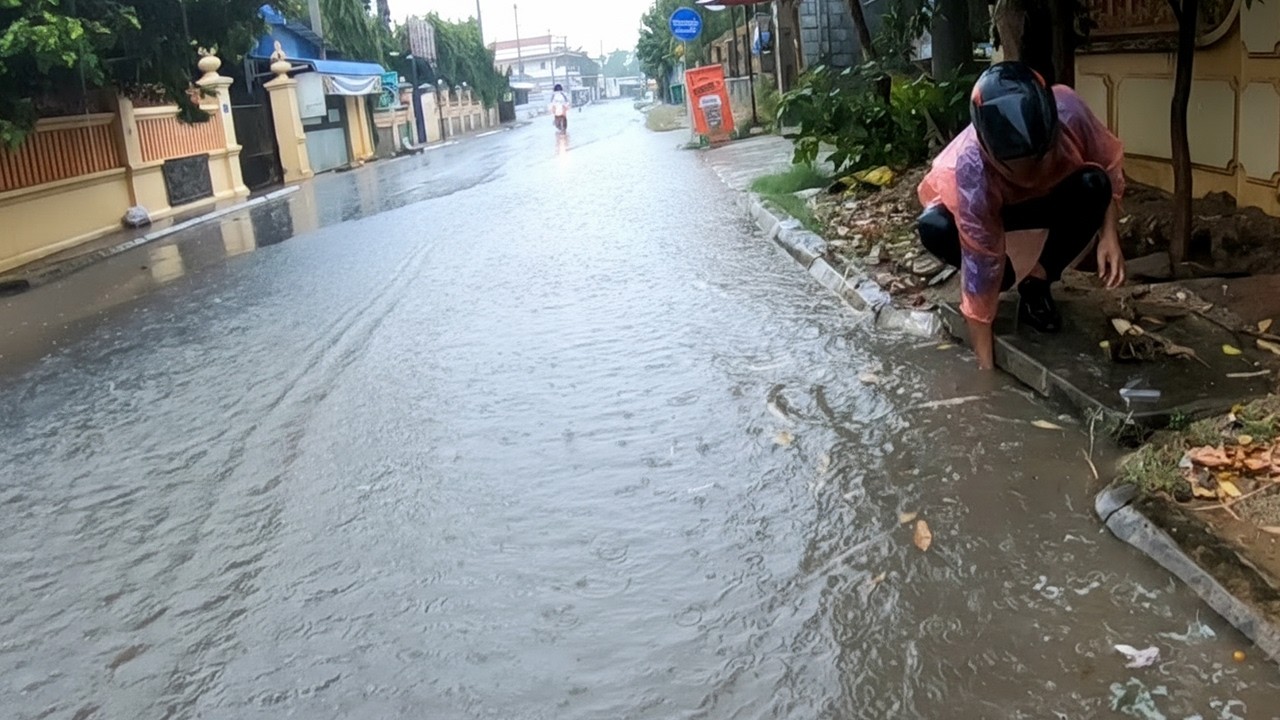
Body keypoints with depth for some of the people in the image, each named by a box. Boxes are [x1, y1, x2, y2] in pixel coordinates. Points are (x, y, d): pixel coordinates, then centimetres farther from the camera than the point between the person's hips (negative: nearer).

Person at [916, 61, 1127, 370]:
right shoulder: (971, 174, -41)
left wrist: (1109, 234, -25)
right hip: (983, 207, -2)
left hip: (1047, 199, 3)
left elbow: (1109, 163, -12)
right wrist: (986, 368, -37)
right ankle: (1012, 278, -6)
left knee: (1092, 185, -30)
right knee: (935, 228, -36)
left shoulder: (1068, 110, -34)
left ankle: (1036, 283, -8)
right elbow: (979, 277, -38)